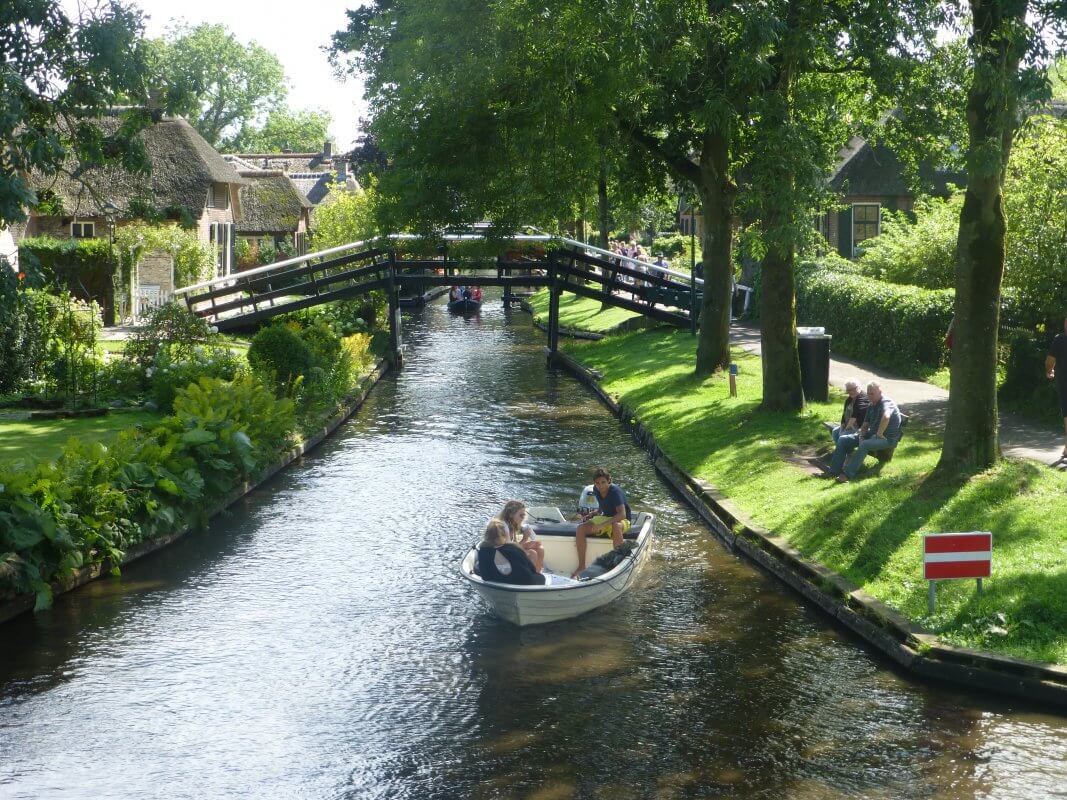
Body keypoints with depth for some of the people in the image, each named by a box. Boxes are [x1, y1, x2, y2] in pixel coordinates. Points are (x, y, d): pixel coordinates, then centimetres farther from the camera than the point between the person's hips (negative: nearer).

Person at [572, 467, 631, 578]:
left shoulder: (615, 492, -24)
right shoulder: (596, 490, -2)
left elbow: (622, 514, -35)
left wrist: (602, 525, -41)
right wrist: (591, 515, -2)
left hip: (621, 521, -7)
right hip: (605, 517, 7)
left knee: (616, 527, -43)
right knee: (580, 529, -16)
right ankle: (581, 566, -12)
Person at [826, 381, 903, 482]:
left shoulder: (886, 403, -16)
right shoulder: (871, 406, 12)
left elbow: (886, 417, -39)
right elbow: (865, 425, 17)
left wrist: (879, 434, -32)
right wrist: (861, 435, -3)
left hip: (888, 439, -10)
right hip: (871, 434, 10)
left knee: (865, 445, -37)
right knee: (843, 439, 1)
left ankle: (847, 475, -39)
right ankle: (834, 471, -8)